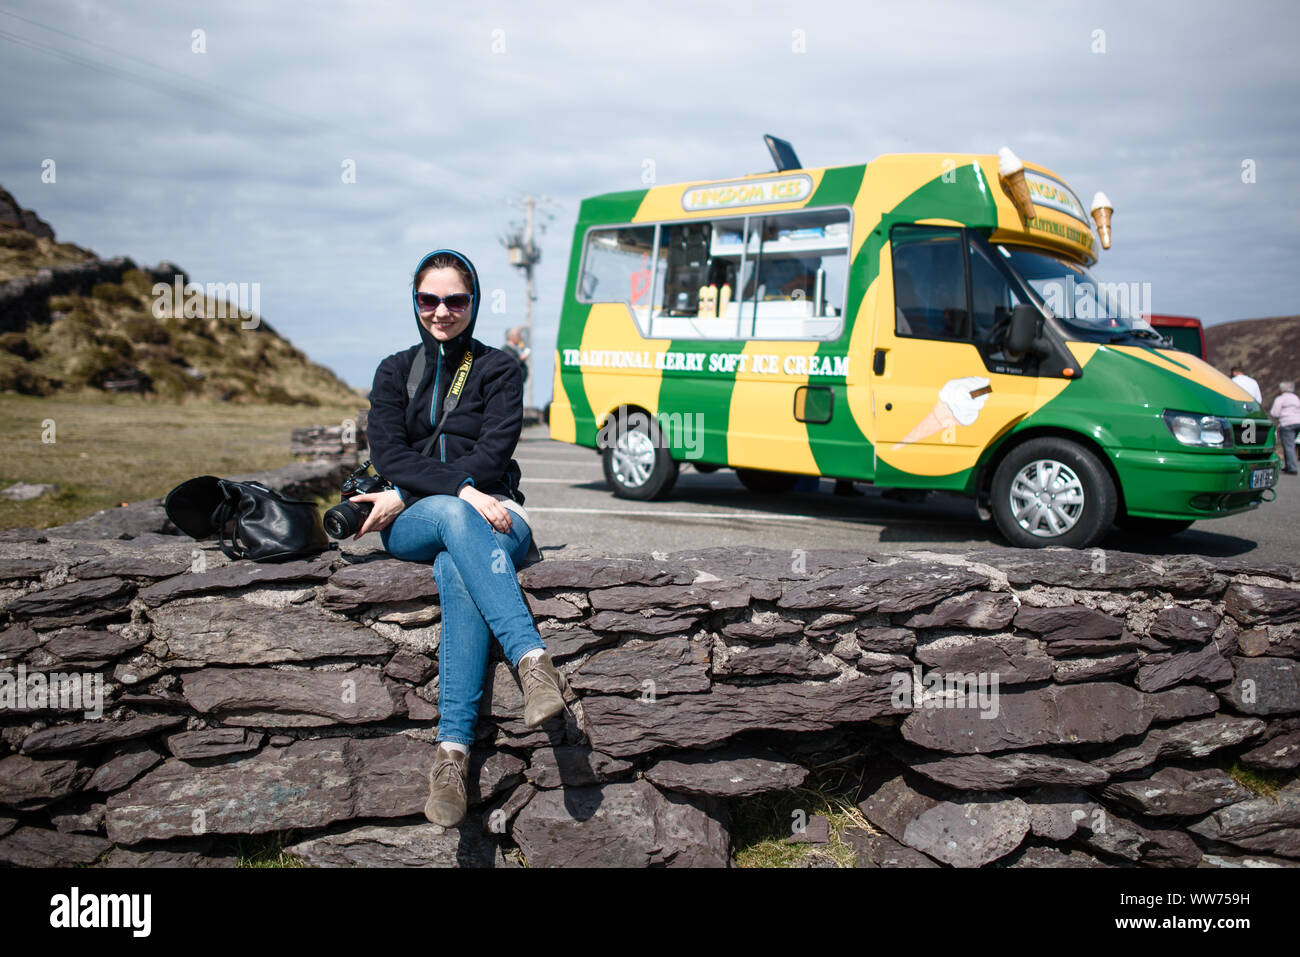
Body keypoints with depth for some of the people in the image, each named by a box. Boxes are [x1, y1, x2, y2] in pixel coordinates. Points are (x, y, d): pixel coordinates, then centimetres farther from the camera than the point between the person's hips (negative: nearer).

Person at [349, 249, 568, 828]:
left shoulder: (498, 370, 11)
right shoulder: (394, 372, 16)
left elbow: (492, 455, -4)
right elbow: (388, 455, 0)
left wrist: (405, 496, -13)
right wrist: (459, 489, -18)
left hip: (491, 513, -1)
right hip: (409, 525, 1)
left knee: (456, 572, -38)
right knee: (455, 516, -39)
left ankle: (453, 750, -47)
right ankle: (533, 659, -52)